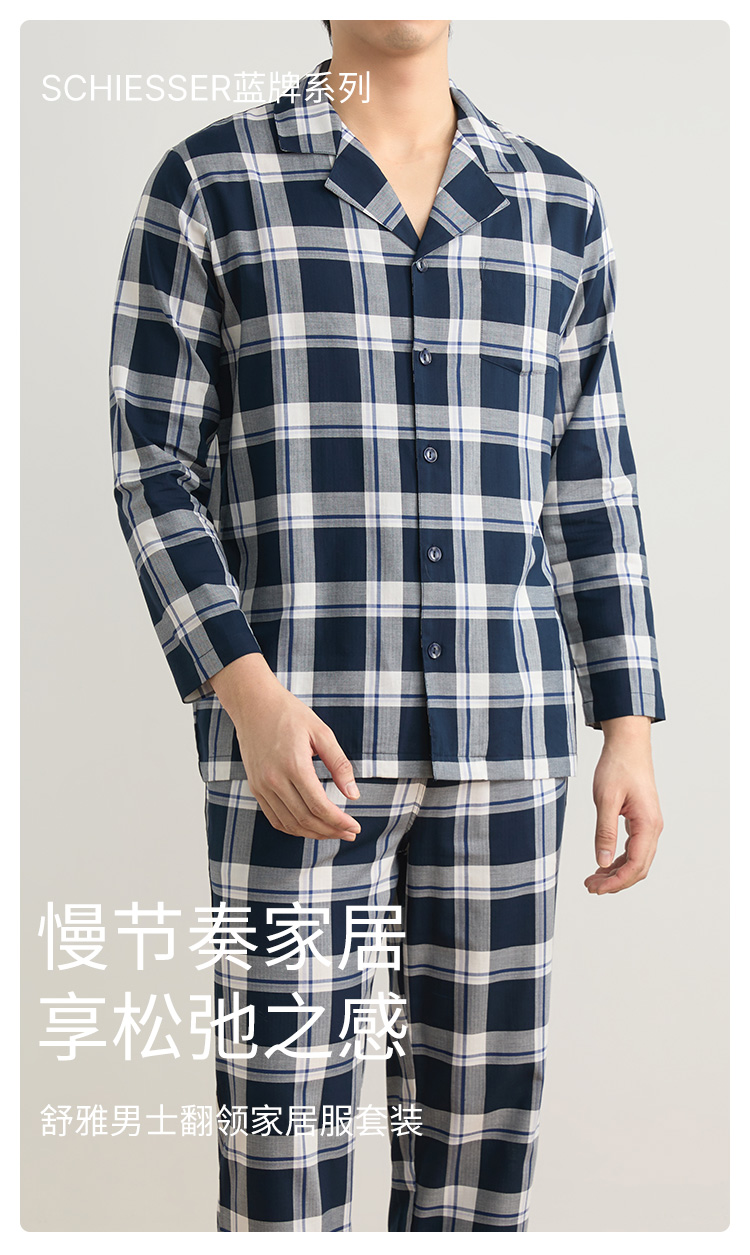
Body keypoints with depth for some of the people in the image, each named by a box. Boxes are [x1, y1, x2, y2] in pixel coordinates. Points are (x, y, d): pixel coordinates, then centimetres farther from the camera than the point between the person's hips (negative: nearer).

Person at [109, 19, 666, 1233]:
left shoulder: (560, 206, 11)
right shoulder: (210, 183, 1)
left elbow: (592, 485, 11)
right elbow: (152, 465, -3)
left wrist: (630, 731, 4)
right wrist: (245, 693, -17)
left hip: (500, 732, 4)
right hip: (298, 730, -3)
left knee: (480, 1119, 10)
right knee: (286, 1121, 2)